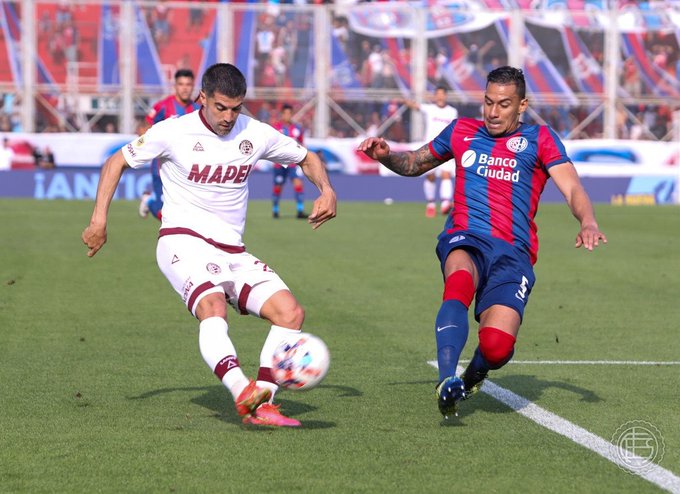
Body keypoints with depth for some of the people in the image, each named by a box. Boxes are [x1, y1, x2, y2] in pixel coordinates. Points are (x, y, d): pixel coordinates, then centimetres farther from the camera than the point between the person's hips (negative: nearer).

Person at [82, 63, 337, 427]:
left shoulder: (256, 134, 5)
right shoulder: (173, 132, -4)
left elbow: (306, 158, 21)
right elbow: (117, 162, 7)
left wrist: (326, 191, 1)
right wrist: (99, 219, -2)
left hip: (233, 252, 5)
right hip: (184, 242, -5)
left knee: (290, 312, -13)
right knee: (212, 307, -35)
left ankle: (261, 404, -15)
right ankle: (243, 393, -51)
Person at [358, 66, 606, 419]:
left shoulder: (539, 139, 12)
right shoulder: (462, 132, 18)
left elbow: (572, 189, 1)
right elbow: (414, 164, 31)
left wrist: (588, 222, -21)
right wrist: (385, 155, 9)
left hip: (513, 251, -1)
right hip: (464, 240, 1)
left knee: (497, 346, -22)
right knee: (460, 281, -39)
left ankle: (476, 370, 16)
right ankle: (447, 380, -48)